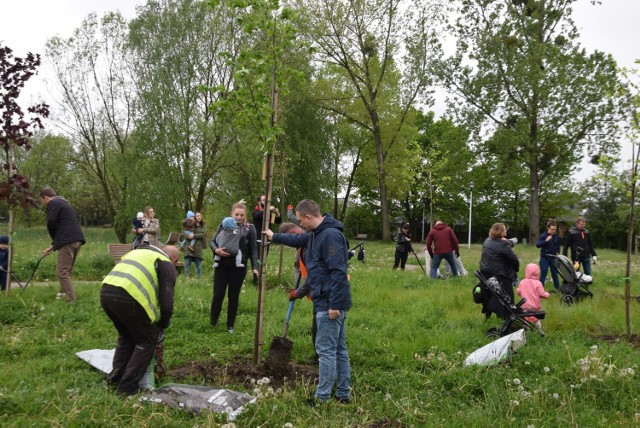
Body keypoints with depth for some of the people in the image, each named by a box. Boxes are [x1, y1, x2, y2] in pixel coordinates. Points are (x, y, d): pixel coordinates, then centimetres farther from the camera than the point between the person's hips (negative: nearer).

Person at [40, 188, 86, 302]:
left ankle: (71, 300, -11)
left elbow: (51, 223, -11)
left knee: (62, 272, -7)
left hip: (68, 241, -9)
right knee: (66, 271, 18)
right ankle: (64, 296, 25)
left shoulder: (53, 203, 1)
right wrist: (53, 247, 34)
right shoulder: (64, 203, 30)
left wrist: (55, 240, 7)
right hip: (76, 240, 9)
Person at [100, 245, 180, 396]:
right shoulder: (167, 265, 12)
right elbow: (166, 302, 3)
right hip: (128, 297, -7)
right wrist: (162, 325, 21)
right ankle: (128, 386, 14)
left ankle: (115, 377, 31)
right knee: (147, 341, 14)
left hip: (105, 292, 7)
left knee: (126, 336, 30)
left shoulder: (138, 252, 34)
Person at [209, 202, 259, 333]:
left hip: (238, 268, -1)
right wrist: (216, 250, -15)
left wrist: (255, 267, -7)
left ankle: (230, 325, 23)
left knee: (234, 297, 9)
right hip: (222, 266, 1)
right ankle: (212, 321, 25)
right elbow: (212, 241, 7)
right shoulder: (224, 224, 4)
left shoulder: (249, 228, 0)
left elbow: (253, 249, 1)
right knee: (218, 295, 2)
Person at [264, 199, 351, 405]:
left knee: (326, 350, -2)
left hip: (330, 304, -10)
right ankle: (343, 394, 23)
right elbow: (298, 239, 34)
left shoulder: (331, 235, -20)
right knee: (339, 349, 14)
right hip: (332, 302, 10)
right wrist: (274, 236, 45)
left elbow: (338, 272, -25)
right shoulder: (317, 234, 13)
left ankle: (322, 398, 7)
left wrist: (334, 304, -25)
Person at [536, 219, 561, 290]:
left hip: (553, 258, 4)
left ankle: (558, 288, 23)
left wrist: (558, 252, 5)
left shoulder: (557, 236, 1)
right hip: (544, 258, -4)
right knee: (543, 274, -1)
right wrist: (546, 240, -33)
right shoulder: (543, 236, -12)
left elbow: (558, 246, 17)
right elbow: (537, 244, -23)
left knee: (555, 273, 10)